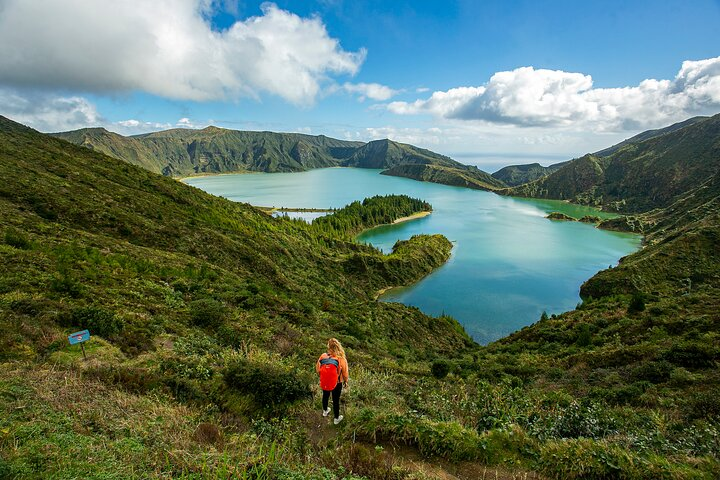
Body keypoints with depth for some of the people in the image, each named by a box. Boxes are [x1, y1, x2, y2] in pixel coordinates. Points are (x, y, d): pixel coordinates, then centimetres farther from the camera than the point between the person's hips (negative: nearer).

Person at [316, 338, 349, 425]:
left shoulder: (323, 356, -22)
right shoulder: (341, 359, -28)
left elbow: (318, 369, -6)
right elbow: (345, 373, -14)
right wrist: (345, 381, 7)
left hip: (324, 383, 3)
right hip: (336, 384, -2)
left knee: (325, 396, 30)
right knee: (336, 400, 20)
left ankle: (325, 411, 57)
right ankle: (336, 418, 41)